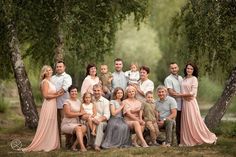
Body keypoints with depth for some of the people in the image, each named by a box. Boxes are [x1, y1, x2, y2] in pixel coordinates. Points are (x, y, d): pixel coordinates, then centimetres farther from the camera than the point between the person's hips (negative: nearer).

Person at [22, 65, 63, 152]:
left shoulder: (49, 81, 16)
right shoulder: (45, 82, -12)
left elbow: (50, 93, 12)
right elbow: (46, 95, -19)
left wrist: (56, 93, -4)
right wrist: (57, 95, -13)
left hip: (52, 106, 9)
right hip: (48, 105, -9)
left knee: (51, 126, 10)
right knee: (46, 125, -5)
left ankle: (50, 144, 14)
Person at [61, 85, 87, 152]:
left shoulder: (78, 102, 17)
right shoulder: (67, 102, -4)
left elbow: (82, 112, 12)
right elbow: (68, 114, -13)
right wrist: (80, 113, -8)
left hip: (76, 123, 6)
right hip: (67, 124, -6)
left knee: (84, 127, -27)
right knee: (78, 128, -35)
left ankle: (74, 146, -21)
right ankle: (82, 147, -43)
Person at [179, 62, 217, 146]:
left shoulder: (194, 79, -6)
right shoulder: (184, 79, 14)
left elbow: (193, 92, -13)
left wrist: (181, 95, -11)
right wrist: (185, 96, -4)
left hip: (191, 102, -7)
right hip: (184, 102, 7)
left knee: (194, 121, -5)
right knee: (186, 122, 6)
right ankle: (187, 140, 11)